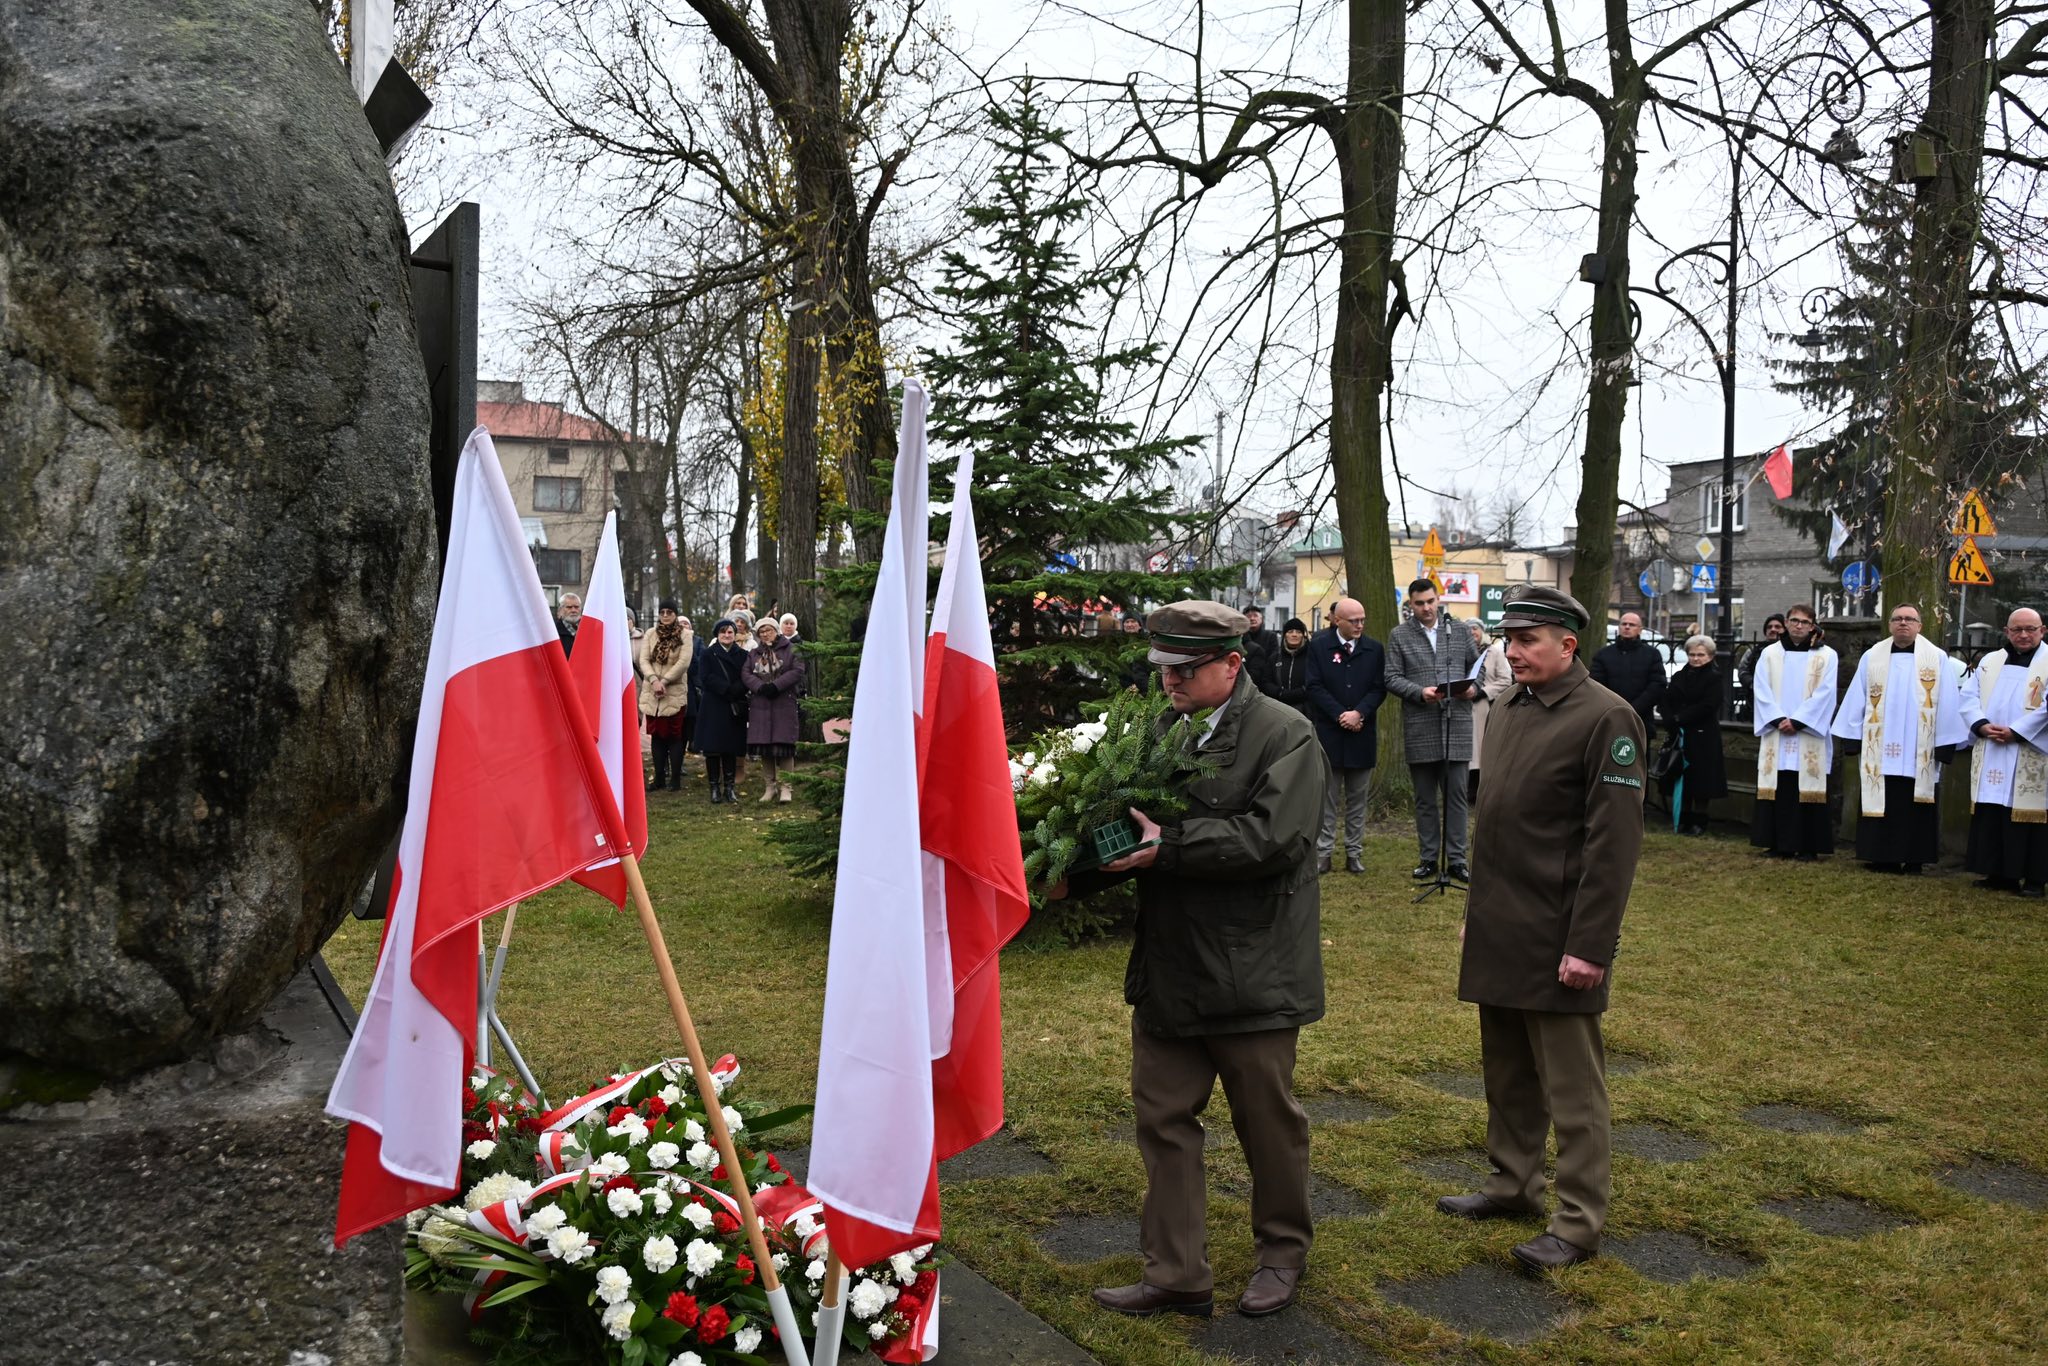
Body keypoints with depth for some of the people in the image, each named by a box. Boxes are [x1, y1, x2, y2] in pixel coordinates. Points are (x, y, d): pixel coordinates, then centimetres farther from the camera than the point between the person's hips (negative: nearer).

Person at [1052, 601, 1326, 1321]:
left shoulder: (1285, 734, -10)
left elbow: (1272, 836, -22)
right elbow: (1134, 830, 10)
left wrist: (1166, 846, -23)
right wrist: (1077, 876, -7)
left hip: (1251, 976, -5)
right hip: (1166, 969, 5)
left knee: (1269, 1121, 13)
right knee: (1163, 1118, 10)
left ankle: (1282, 1253, 35)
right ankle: (1176, 1275, 23)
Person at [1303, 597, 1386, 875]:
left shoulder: (1374, 649, 6)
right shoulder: (1318, 646, 0)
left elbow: (1379, 688, 3)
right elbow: (1315, 686, -5)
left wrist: (1358, 713, -12)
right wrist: (1340, 715, -12)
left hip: (1362, 734, 2)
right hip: (1328, 734, -2)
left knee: (1358, 800, 7)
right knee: (1327, 798, 2)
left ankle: (1355, 852, 13)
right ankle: (1323, 852, 6)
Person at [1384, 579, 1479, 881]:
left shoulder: (1458, 630, 9)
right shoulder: (1398, 636, 4)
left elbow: (1476, 664, 16)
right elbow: (1392, 678, 0)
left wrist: (1474, 686, -4)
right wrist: (1420, 692, -15)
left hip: (1457, 723, 1)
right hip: (1420, 727, -1)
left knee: (1456, 795, 3)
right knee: (1425, 798, 8)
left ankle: (1456, 859, 10)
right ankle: (1429, 858, 17)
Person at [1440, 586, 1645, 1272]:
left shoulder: (1607, 718, -14)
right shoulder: (1506, 711, 12)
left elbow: (1613, 843, -17)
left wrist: (1589, 946, -19)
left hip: (1557, 941, -8)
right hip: (1497, 933, 8)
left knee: (1571, 1087, 3)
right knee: (1507, 1073, 19)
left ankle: (1579, 1224, 13)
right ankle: (1513, 1182, 34)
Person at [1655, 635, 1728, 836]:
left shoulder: (1713, 678, -3)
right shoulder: (1679, 677, 12)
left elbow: (1707, 706, -14)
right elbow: (1665, 701, 4)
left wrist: (1680, 718, -15)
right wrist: (1671, 721, -13)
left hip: (1702, 737, -5)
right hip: (1678, 735, 5)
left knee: (1700, 779, -1)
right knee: (1681, 777, 6)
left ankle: (1698, 820, 7)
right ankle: (1683, 819, 14)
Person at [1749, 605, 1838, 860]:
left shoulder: (1826, 656, 5)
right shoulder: (1770, 653, 10)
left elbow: (1824, 693, -4)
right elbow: (1761, 691, 2)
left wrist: (1797, 721, -12)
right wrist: (1778, 719, -11)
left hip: (1809, 735, -2)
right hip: (1776, 734, 2)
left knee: (1808, 789, -3)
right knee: (1778, 790, 1)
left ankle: (1808, 846, 1)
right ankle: (1778, 844, 5)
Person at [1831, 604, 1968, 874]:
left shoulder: (1937, 658, 2)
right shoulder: (1872, 657, 6)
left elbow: (1947, 704, 0)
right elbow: (1857, 699, 7)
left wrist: (1945, 745, -4)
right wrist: (1853, 737, 2)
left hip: (1920, 754, -1)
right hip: (1879, 751, 1)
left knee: (1915, 809, 2)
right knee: (1881, 806, 4)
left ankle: (1913, 860, 9)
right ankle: (1883, 858, 10)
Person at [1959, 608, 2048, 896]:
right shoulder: (1990, 661, 14)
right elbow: (1969, 697, 8)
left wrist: (2015, 732, -17)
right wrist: (1982, 726, -9)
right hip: (1990, 756, 4)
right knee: (1991, 815, 5)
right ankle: (1999, 873, 13)